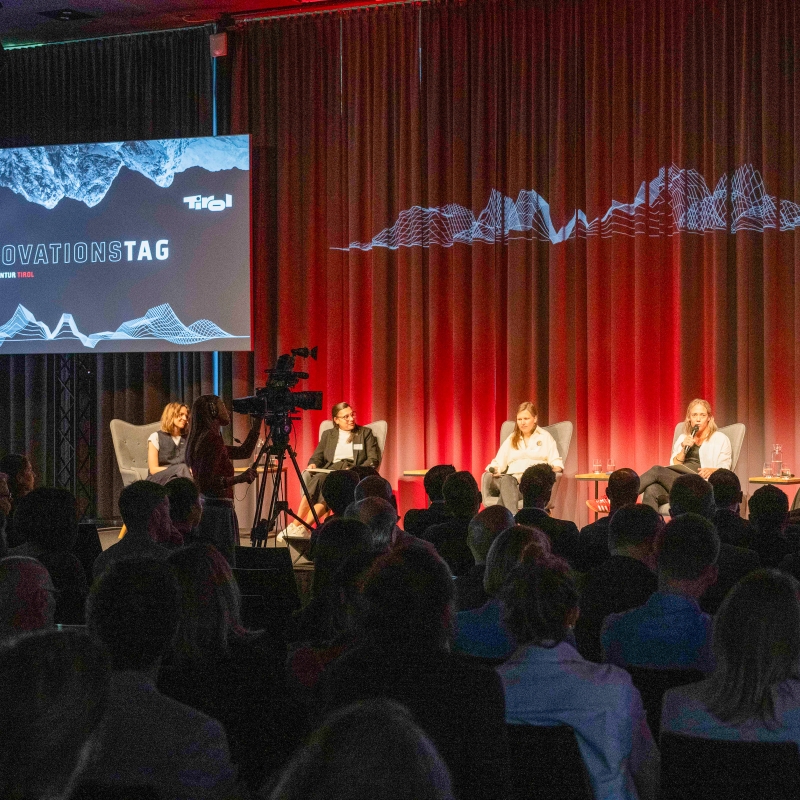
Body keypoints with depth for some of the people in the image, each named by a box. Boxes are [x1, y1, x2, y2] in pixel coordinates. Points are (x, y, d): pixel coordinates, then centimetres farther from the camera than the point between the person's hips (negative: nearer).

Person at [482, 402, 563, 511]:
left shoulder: (545, 437, 20)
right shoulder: (511, 440, 30)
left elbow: (557, 464, 11)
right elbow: (499, 463, 20)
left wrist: (554, 469, -13)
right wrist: (494, 470, -4)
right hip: (512, 478, 2)